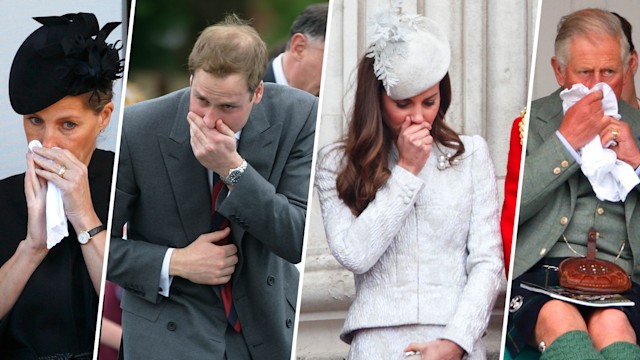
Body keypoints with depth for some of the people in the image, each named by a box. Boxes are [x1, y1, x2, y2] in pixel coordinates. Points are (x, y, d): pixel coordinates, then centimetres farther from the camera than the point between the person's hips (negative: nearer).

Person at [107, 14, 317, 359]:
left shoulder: (298, 115, -12)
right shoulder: (136, 129, -16)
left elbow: (299, 240, -16)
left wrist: (233, 168, -26)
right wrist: (174, 263, -19)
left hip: (268, 328, 2)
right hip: (169, 331, -2)